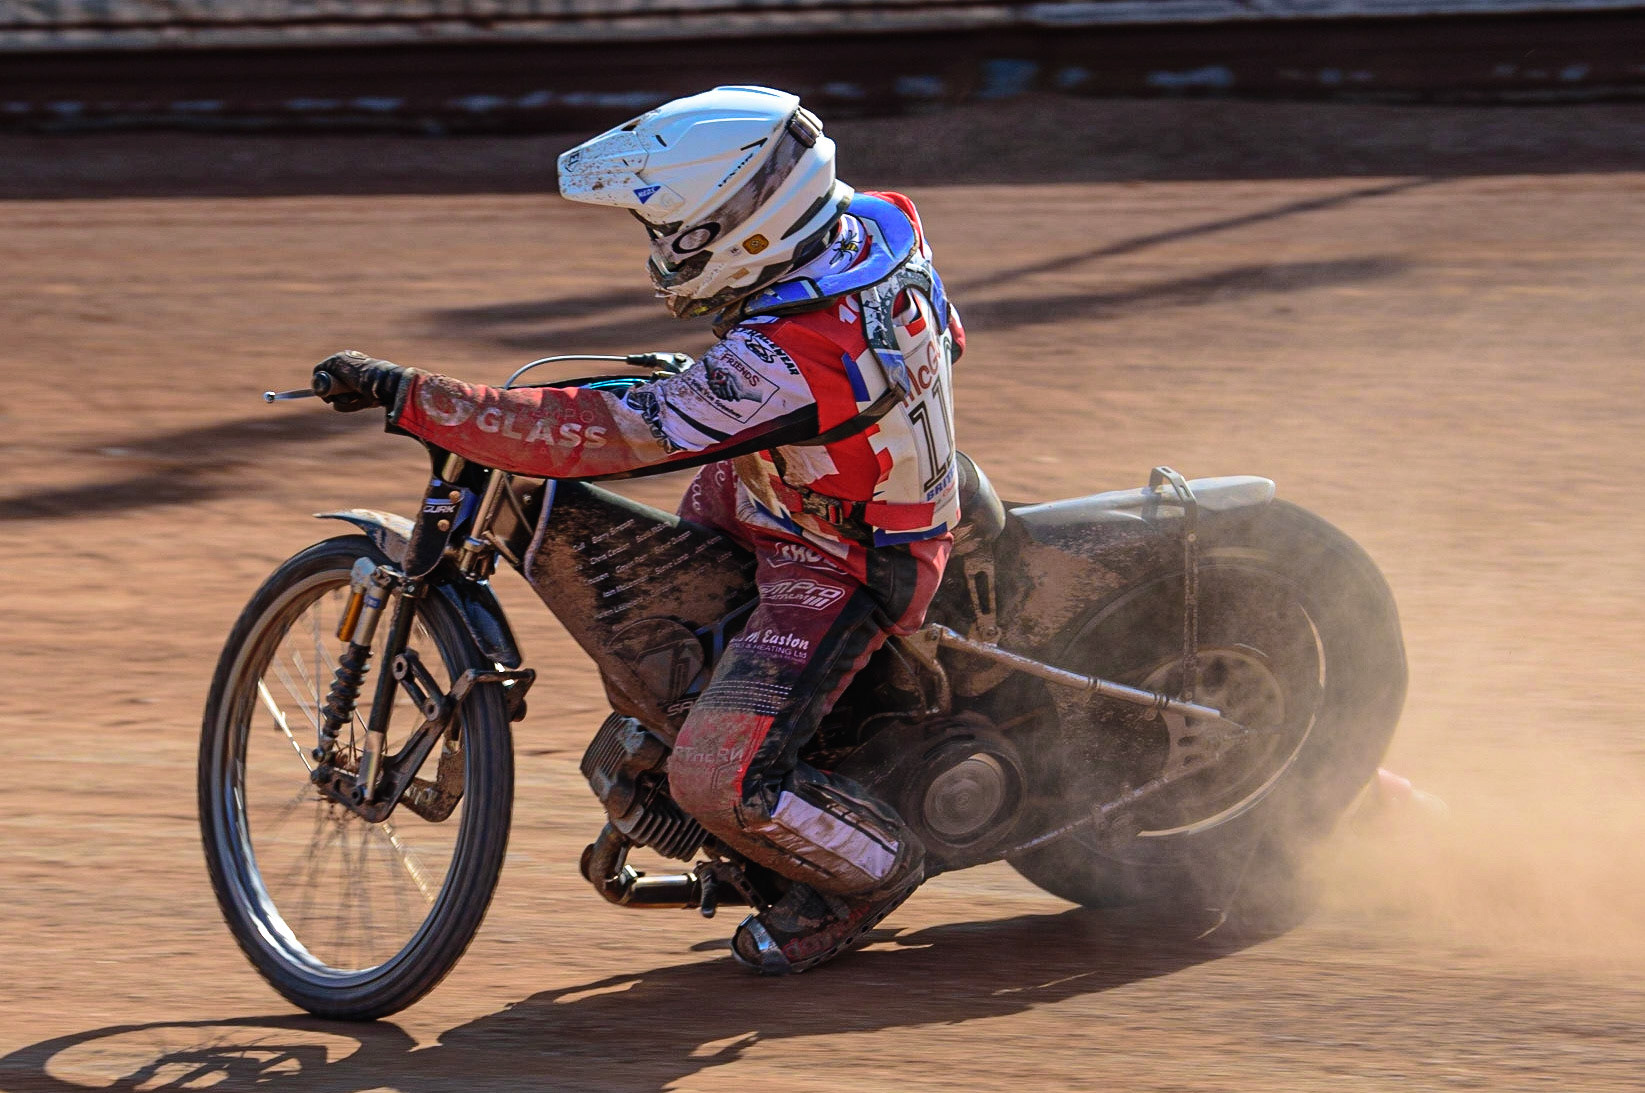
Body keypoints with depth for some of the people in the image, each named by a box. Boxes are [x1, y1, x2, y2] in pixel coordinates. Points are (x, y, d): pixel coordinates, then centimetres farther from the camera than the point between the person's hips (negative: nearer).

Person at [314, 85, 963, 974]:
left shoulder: (786, 359, -39)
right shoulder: (882, 224, -12)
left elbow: (602, 437, -37)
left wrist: (408, 396, -35)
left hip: (837, 574, -10)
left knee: (718, 782, -13)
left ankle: (870, 868, 14)